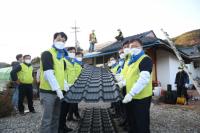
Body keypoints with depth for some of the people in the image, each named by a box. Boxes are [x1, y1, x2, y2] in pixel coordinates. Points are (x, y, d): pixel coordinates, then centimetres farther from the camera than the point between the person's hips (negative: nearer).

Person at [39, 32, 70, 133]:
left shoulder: (61, 56, 15)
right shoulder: (47, 54, -10)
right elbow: (48, 73, -20)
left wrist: (65, 84, 10)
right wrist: (57, 88, -22)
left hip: (58, 91, 8)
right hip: (48, 91, -8)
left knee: (56, 118, 16)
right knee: (47, 119, -1)